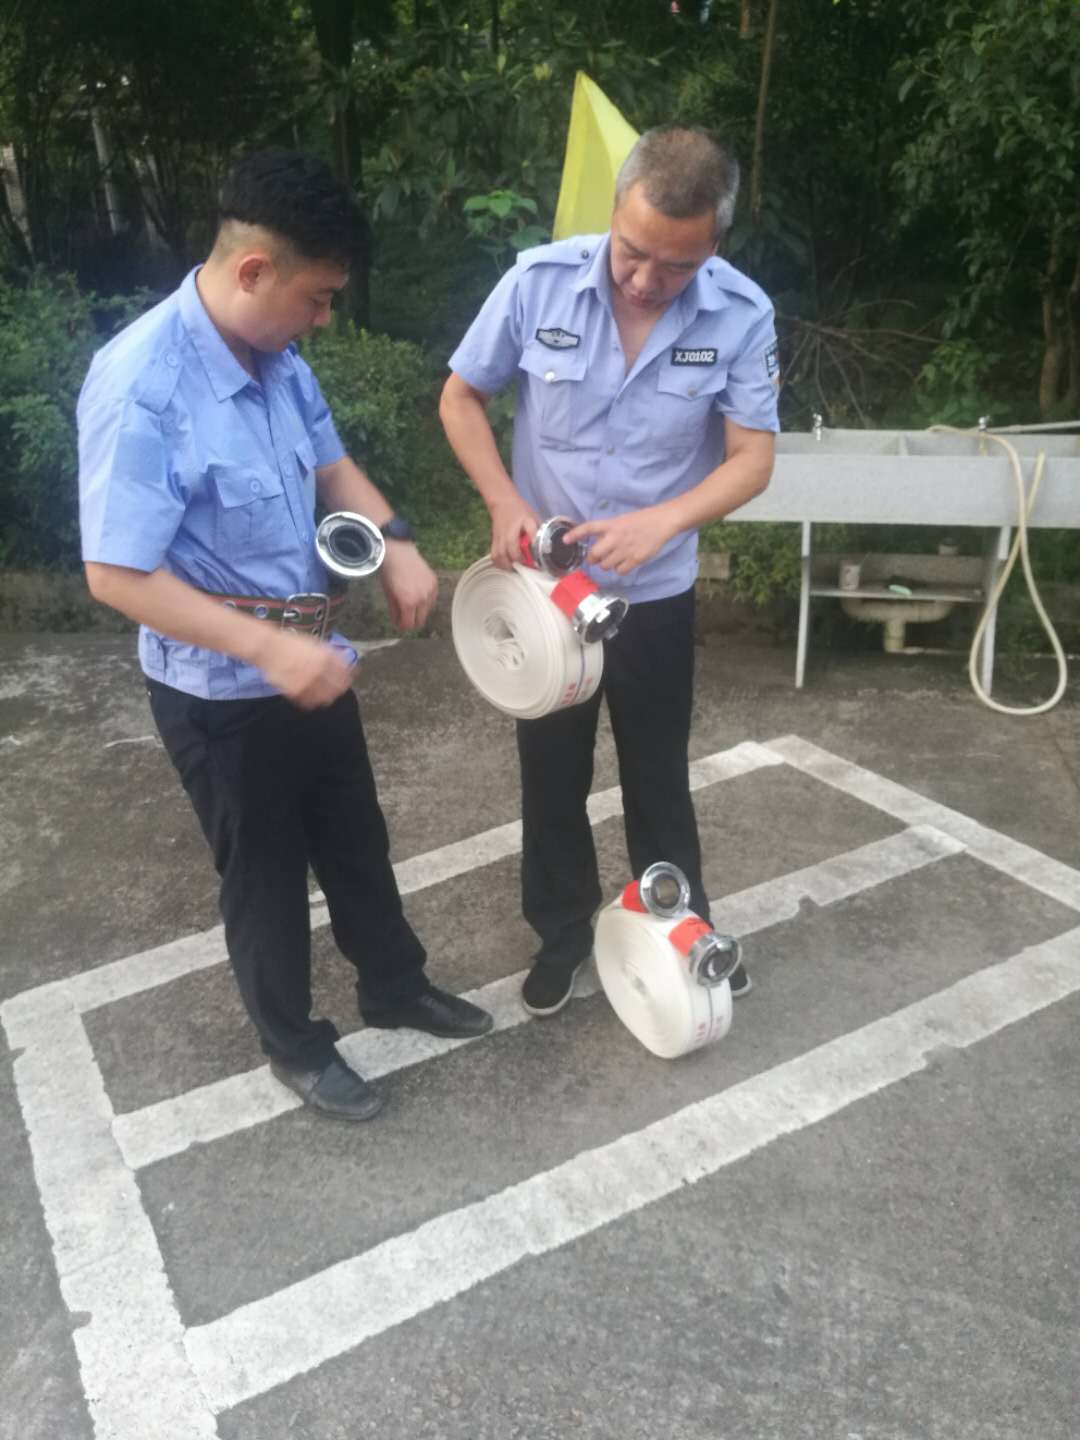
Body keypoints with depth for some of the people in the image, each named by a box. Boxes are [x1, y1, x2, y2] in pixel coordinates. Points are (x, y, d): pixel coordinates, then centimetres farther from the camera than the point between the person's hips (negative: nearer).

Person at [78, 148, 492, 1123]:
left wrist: (396, 542, -6)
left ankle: (395, 985, 45)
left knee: (356, 838, 22)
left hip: (309, 659, 7)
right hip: (220, 692, -7)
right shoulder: (142, 388, -26)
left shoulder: (276, 357, -2)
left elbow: (329, 465, 13)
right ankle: (295, 1045, 36)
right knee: (265, 871, 12)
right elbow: (116, 575, -25)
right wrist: (268, 648, -30)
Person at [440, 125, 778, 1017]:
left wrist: (663, 521, -32)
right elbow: (461, 397, -4)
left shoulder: (742, 314, -15)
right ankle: (563, 931, 36)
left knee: (659, 769, 17)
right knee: (552, 769, 14)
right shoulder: (539, 281, -15)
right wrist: (504, 502, -20)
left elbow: (752, 459, -13)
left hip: (657, 592, 0)